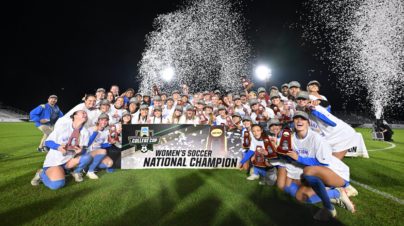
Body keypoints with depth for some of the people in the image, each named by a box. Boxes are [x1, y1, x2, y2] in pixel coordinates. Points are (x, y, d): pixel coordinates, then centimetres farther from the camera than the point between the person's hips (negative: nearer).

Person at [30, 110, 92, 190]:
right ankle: (42, 174, 6)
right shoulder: (62, 127, -11)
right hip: (54, 160, -3)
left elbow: (82, 149, 2)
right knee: (56, 184, -28)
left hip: (69, 160, 4)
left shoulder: (85, 132, -2)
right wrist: (59, 147, -26)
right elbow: (48, 142, -7)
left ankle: (76, 172, 6)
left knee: (87, 157, -26)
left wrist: (80, 150, -23)